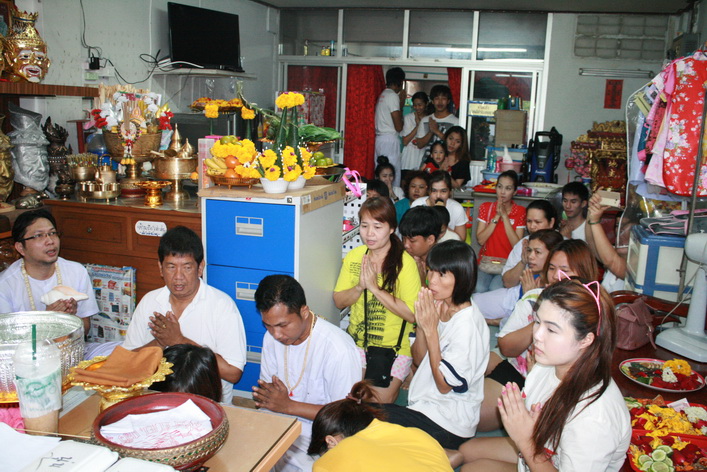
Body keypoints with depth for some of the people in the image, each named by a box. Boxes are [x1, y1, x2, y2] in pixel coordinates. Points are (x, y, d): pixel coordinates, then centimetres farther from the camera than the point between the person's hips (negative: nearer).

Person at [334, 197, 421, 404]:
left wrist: (375, 287, -21)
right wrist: (360, 287, -15)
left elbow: (412, 314, -18)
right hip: (356, 340, 4)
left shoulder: (405, 262, -13)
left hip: (392, 346, -4)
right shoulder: (353, 256, 2)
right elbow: (339, 301, 5)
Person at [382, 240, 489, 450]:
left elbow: (445, 385, -18)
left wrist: (431, 330, -21)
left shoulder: (468, 325, -22)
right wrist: (421, 326, -11)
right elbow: (419, 360, 7)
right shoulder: (437, 307, 1)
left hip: (448, 424, -8)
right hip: (426, 406, 8)